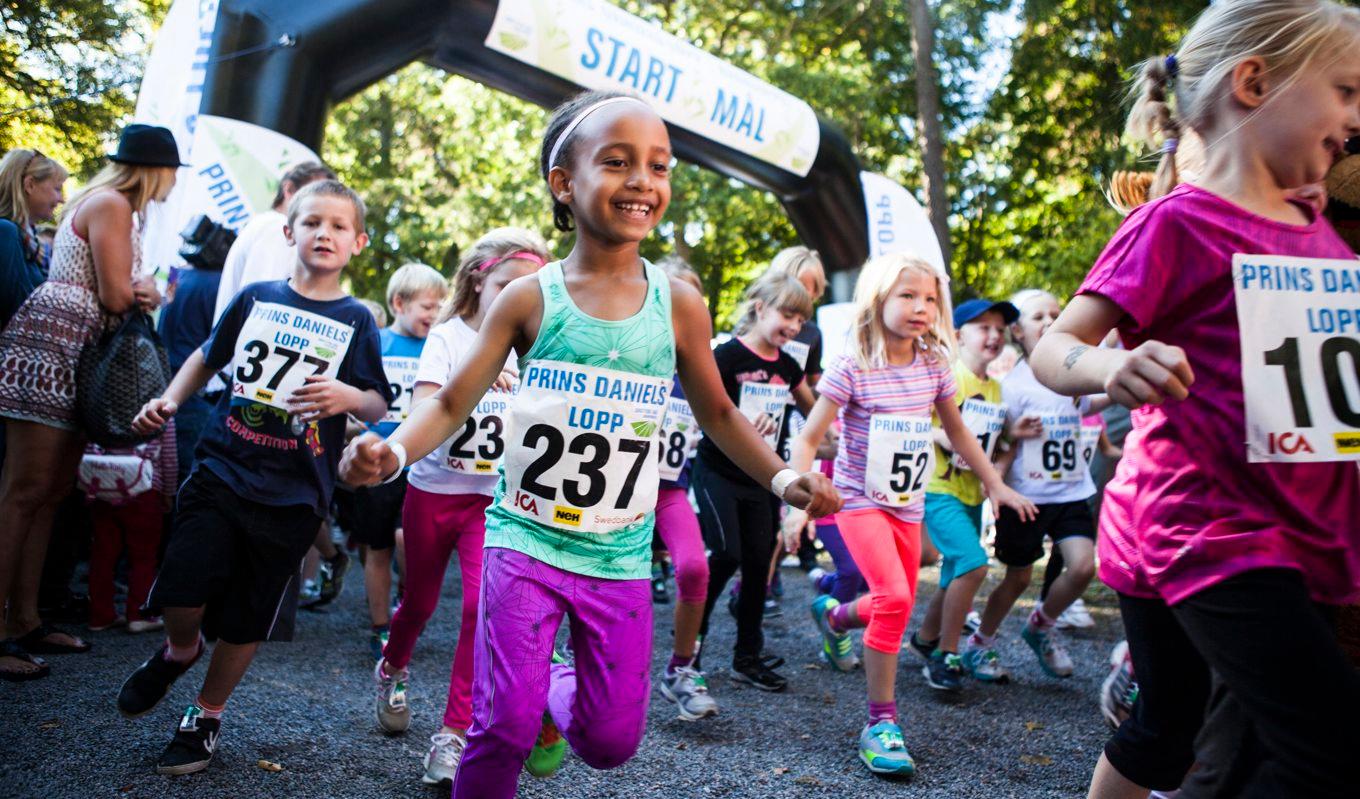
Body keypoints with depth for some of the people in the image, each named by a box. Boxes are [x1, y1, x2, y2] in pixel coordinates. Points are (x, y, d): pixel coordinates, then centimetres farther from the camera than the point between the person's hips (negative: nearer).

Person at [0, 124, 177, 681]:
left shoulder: (111, 205, 22)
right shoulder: (112, 203, -9)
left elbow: (117, 293, 20)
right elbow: (116, 297, -14)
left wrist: (137, 291, -2)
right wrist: (150, 294, 7)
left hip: (76, 357, 10)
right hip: (51, 347, -10)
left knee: (53, 491, 9)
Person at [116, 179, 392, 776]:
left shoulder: (355, 320, 1)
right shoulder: (256, 297, 7)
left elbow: (378, 407, 0)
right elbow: (209, 355, 21)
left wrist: (350, 396, -22)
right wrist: (170, 400, 7)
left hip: (292, 495, -1)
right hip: (221, 469, 1)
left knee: (248, 619, 7)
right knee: (183, 589, -10)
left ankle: (206, 716, 30)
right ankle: (180, 650, 26)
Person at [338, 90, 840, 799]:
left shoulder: (679, 306, -1)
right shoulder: (529, 299, -4)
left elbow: (717, 413, 11)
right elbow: (451, 404, -1)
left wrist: (782, 478, 0)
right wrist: (391, 452, -21)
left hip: (619, 557, 2)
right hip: (526, 539, -2)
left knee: (611, 741, 7)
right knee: (506, 726, -10)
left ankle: (555, 695, 39)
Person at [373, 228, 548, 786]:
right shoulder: (449, 336, -7)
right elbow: (420, 414, -21)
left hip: (495, 497, 1)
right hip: (434, 490, -1)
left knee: (483, 605, -14)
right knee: (420, 601, 14)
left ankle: (454, 733, -2)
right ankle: (392, 668, 48)